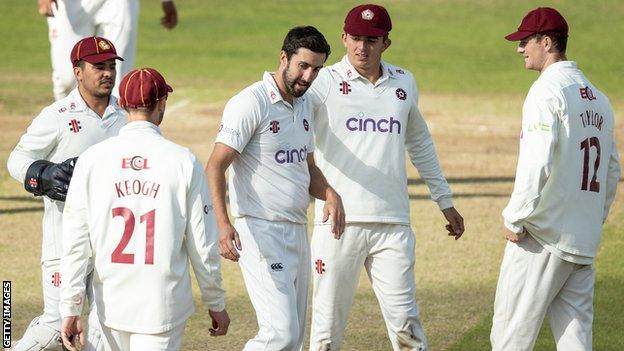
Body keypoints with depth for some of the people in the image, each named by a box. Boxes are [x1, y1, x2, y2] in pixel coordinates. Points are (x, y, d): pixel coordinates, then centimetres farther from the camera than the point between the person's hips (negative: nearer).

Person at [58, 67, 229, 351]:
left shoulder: (91, 159, -1)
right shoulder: (183, 161, -6)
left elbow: (75, 243, -3)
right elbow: (203, 245, -2)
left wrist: (71, 308, 1)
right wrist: (216, 304, 9)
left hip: (111, 303, 3)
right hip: (164, 304, -3)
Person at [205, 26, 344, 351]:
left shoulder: (303, 105, 14)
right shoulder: (250, 103, -13)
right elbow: (215, 167, -18)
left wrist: (329, 194, 2)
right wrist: (222, 224, -32)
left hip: (297, 232, 9)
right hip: (261, 232, -9)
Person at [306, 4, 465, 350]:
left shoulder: (403, 83, 13)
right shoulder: (325, 82, -1)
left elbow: (419, 142, 27)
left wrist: (444, 200, 27)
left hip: (393, 223, 3)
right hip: (337, 222, -3)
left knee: (405, 322, 0)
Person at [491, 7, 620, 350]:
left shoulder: (547, 91, -11)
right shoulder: (597, 97, 15)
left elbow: (538, 163, -20)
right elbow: (612, 171, 20)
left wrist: (515, 219, -14)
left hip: (542, 236, -8)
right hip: (585, 243, 8)